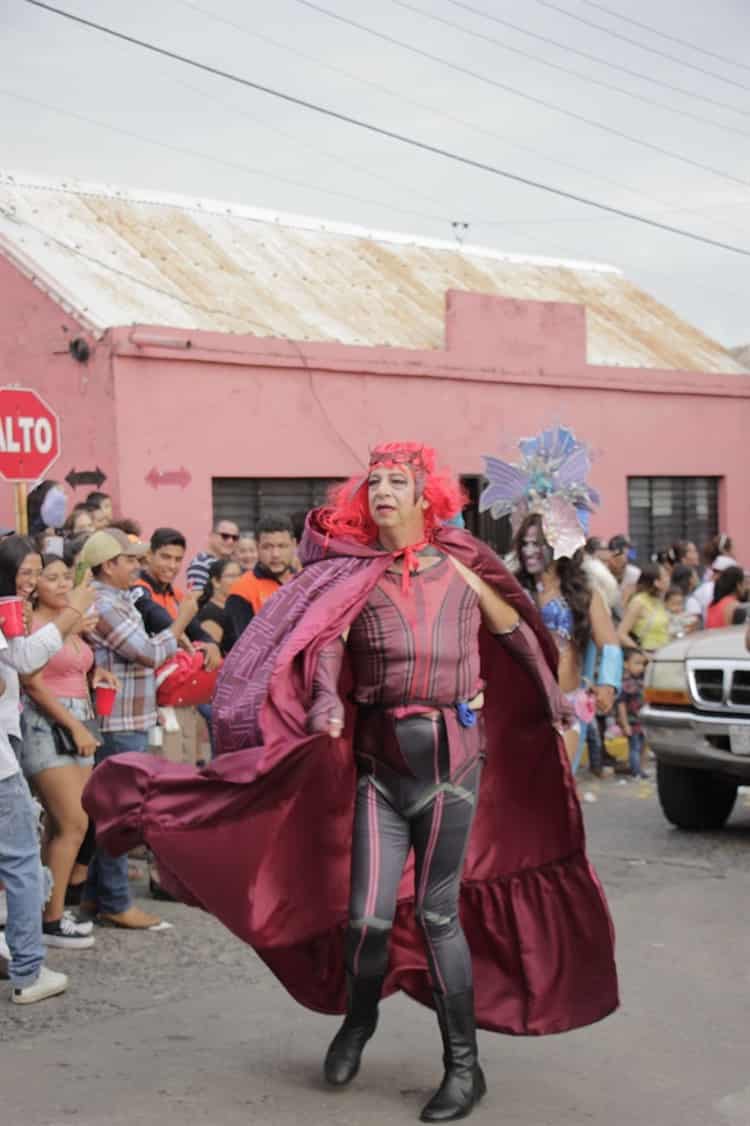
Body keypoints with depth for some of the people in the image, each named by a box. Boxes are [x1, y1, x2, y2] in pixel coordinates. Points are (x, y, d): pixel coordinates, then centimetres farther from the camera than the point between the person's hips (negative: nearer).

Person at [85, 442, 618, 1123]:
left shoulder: (460, 569, 3)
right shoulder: (355, 575, 0)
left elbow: (517, 633, 17)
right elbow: (324, 643, -15)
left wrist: (555, 705, 22)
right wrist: (327, 704, -33)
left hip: (455, 758, -1)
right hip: (380, 762, 1)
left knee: (437, 913, 1)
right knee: (368, 916, -4)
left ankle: (465, 1065, 16)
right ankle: (358, 1020, 29)